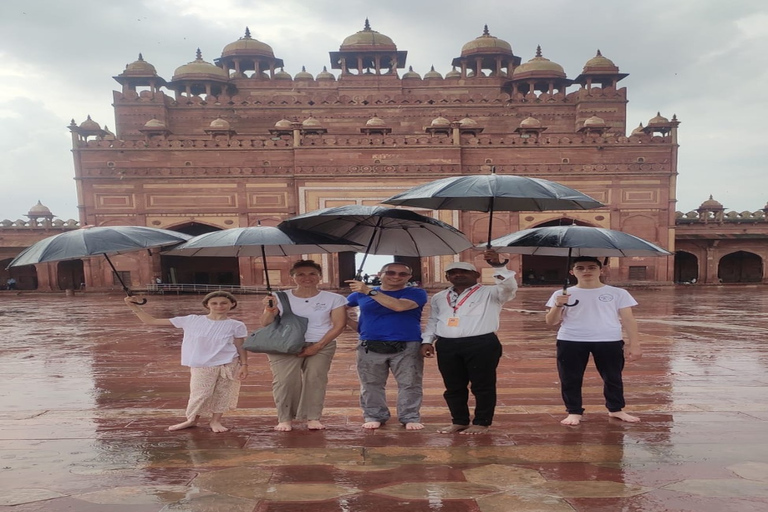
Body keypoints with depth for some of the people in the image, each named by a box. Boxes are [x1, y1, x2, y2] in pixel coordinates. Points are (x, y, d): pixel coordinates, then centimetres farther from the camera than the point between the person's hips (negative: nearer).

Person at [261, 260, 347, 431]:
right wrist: (270, 309, -19)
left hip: (322, 346, 0)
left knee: (315, 378, -9)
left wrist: (317, 346, -11)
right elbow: (266, 324, 3)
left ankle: (313, 418, -1)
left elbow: (339, 325, -3)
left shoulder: (334, 299, 0)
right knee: (284, 380, -10)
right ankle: (284, 419, 0)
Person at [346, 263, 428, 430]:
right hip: (370, 347, 2)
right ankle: (374, 416, 21)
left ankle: (410, 418, 14)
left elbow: (399, 306, -20)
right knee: (371, 385, 7)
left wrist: (369, 291, -20)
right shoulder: (361, 293, 9)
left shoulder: (416, 293, -1)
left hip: (407, 347, -2)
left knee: (409, 384, 1)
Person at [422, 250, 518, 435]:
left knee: (483, 386, 2)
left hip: (481, 344, -4)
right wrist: (427, 340, 11)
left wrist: (497, 266, -27)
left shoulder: (489, 293, 1)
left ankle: (481, 423, 16)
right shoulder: (439, 297, 17)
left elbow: (509, 286, -15)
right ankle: (459, 421, 25)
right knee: (453, 387, 11)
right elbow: (433, 321, 21)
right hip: (447, 346, 4)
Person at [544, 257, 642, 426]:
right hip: (570, 342, 0)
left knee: (613, 377, 10)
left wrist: (633, 344, -2)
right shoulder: (561, 294, 5)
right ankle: (574, 412, 16)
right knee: (570, 379, 3)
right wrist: (558, 305, -14)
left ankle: (616, 409, 29)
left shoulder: (618, 293, 5)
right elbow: (551, 322, 3)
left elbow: (628, 319, 6)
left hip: (609, 341, 0)